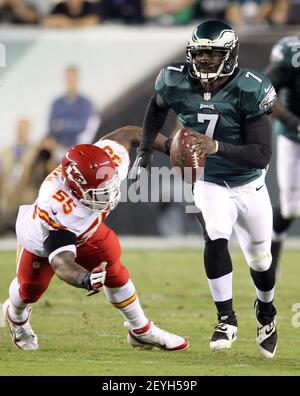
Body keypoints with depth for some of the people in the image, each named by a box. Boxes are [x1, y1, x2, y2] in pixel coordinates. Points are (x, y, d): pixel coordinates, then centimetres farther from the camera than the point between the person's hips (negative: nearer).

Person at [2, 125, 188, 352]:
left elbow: (127, 134, -16)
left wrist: (168, 145, -12)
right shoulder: (59, 213, -54)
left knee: (114, 273, 1)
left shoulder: (111, 160, -38)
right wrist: (86, 279, -79)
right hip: (41, 238, -4)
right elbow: (61, 264, -59)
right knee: (30, 290, 18)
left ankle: (141, 331, 21)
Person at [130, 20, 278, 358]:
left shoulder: (248, 90, -25)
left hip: (250, 186, 0)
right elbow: (157, 106, 11)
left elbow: (263, 154, -27)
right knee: (215, 239, -27)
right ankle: (226, 320, -15)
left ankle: (265, 311, 45)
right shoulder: (177, 83, -16)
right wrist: (145, 150, 8)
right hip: (210, 185, 0)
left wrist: (216, 146, -38)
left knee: (260, 258, 14)